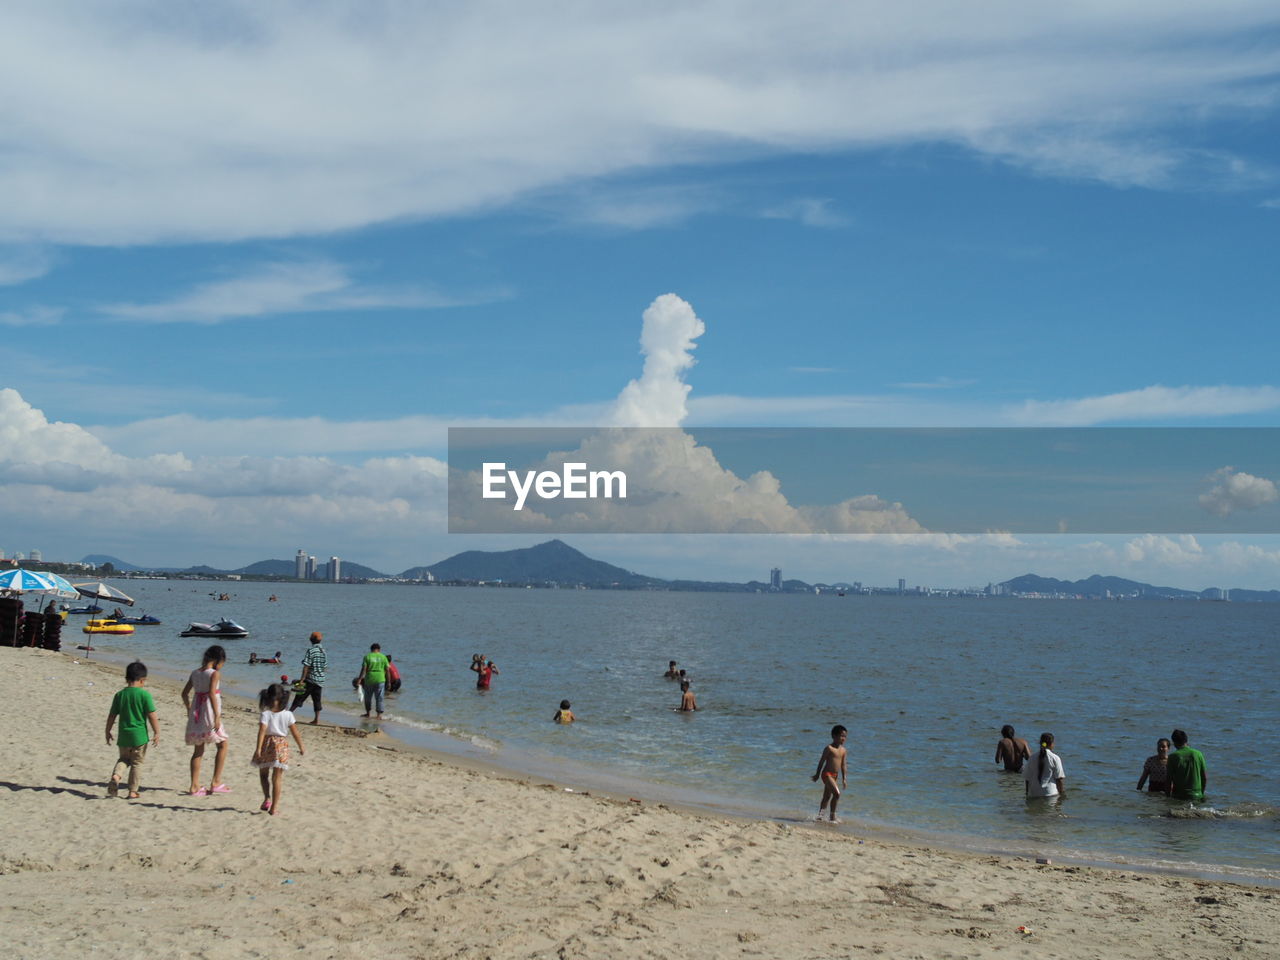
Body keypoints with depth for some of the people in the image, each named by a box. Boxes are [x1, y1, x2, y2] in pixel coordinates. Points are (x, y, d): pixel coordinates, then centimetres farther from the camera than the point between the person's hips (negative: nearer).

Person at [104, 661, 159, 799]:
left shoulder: (119, 694, 1)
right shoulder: (145, 694, -10)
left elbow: (112, 716, 6)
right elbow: (152, 716, -11)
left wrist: (108, 731, 19)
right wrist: (156, 733, -3)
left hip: (123, 735, 3)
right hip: (139, 735, -3)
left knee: (124, 758, 22)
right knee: (137, 763, 9)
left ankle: (116, 775, -6)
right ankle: (133, 791, 10)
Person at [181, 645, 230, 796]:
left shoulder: (195, 673, 8)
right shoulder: (215, 673, -11)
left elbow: (185, 693, 14)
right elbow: (212, 693, -22)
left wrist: (189, 710, 28)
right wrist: (217, 716, -23)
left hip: (195, 714, 6)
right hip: (209, 714, -6)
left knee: (198, 750, 13)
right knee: (222, 745, 10)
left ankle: (195, 786, 12)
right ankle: (216, 782, 5)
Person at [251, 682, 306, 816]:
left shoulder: (265, 715, -8)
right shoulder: (288, 715, -3)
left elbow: (262, 731, -18)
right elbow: (295, 733, 0)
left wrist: (258, 749, -22)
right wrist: (301, 747, 10)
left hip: (267, 744, -1)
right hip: (281, 746, 1)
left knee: (263, 774, 20)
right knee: (277, 777, 3)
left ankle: (267, 798, 5)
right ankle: (274, 806, 1)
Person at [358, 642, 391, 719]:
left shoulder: (367, 656, 0)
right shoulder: (383, 657, 3)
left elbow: (364, 669, -8)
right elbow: (387, 670, 2)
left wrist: (360, 679, -7)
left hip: (369, 680, 0)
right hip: (380, 680, 0)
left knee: (368, 697, 17)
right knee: (379, 698, 3)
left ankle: (368, 712, 28)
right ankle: (379, 715, -5)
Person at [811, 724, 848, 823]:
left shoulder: (843, 750, 8)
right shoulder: (829, 748, -11)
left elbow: (844, 765, 10)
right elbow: (822, 761, -7)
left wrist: (844, 779, 5)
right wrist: (817, 775, -3)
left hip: (834, 775, 8)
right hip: (827, 774, -8)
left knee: (827, 797, 15)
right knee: (837, 793, -18)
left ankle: (820, 815, 26)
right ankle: (832, 816, -11)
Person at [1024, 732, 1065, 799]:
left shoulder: (1031, 759, 4)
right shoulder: (1055, 758, -3)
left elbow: (1027, 779, 7)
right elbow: (1059, 779, -3)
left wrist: (1028, 795, 16)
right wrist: (1061, 794, 5)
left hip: (1033, 795, 3)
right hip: (1051, 793, -3)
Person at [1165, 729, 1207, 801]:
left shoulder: (1173, 757, -5)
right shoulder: (1198, 754, 3)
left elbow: (1169, 779, -4)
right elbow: (1205, 778, 7)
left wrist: (1168, 796, 6)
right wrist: (1201, 794, 18)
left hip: (1178, 796, -2)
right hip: (1196, 795, 2)